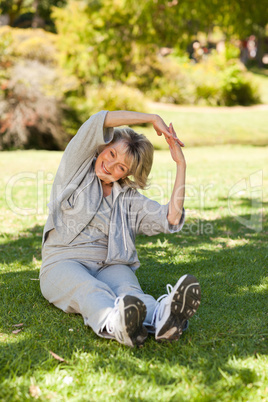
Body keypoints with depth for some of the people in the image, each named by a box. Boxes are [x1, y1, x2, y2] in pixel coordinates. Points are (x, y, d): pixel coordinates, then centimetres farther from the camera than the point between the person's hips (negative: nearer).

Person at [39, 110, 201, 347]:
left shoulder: (130, 199, 15)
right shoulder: (75, 168, 10)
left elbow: (171, 219, -1)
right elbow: (100, 121, -3)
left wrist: (181, 165, 1)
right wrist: (153, 118, 0)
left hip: (110, 266, 2)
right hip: (63, 264, -2)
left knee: (128, 289, -34)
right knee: (90, 290, -37)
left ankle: (161, 318, -65)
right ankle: (115, 323, -69)